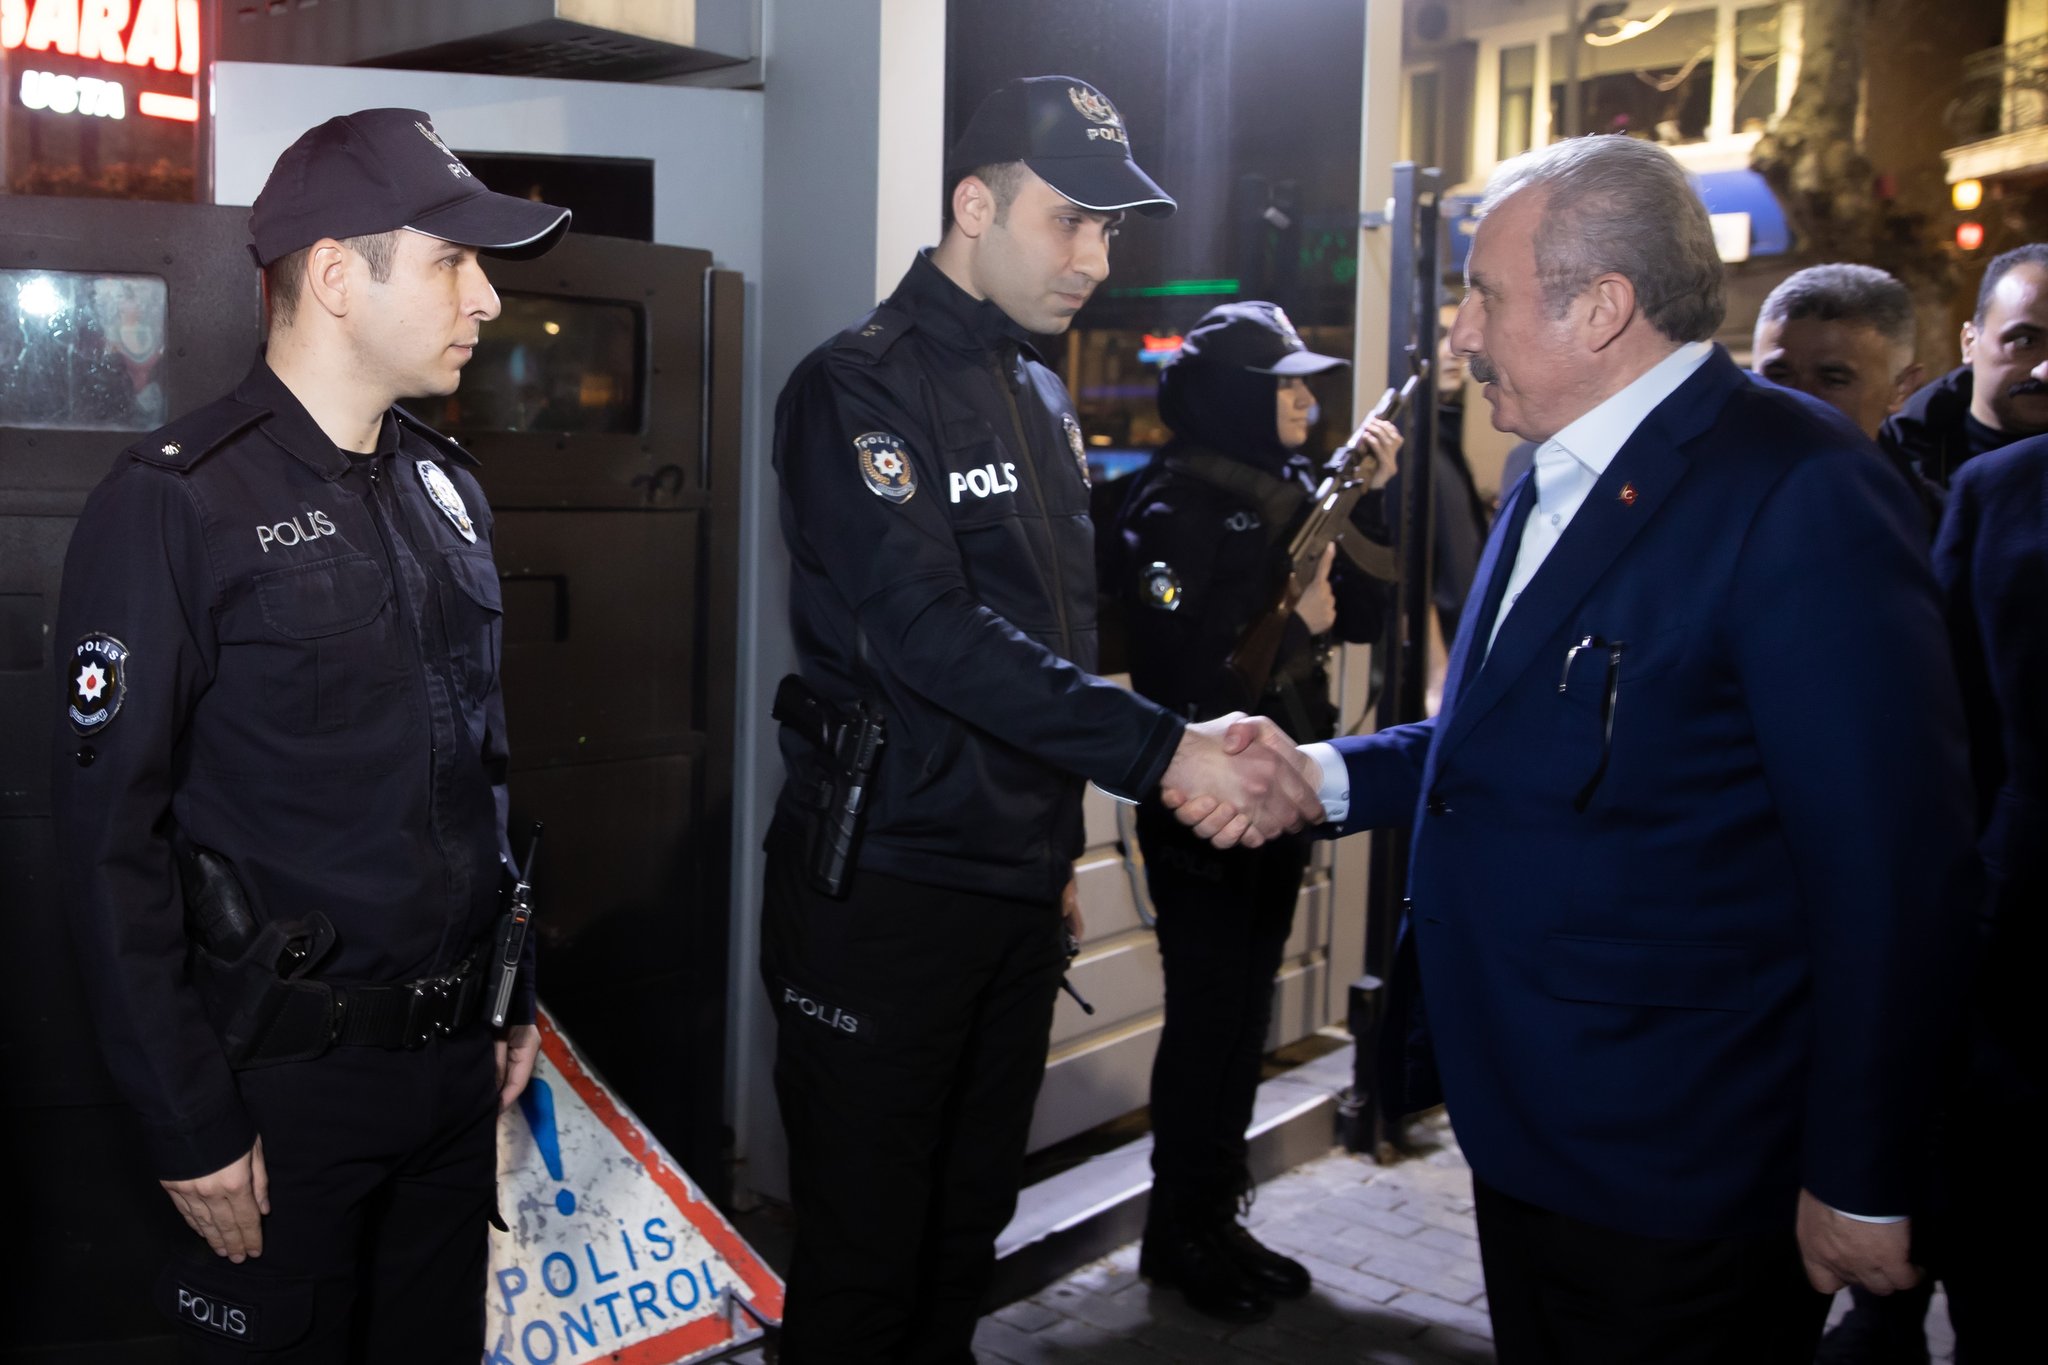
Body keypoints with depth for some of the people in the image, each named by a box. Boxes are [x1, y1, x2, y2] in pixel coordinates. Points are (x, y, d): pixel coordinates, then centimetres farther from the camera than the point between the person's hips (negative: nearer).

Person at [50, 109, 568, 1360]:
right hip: (286, 1076, -6)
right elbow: (113, 841, -14)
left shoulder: (447, 486, 8)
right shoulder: (175, 506, -14)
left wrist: (517, 994, 14)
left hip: (456, 1057, 6)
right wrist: (191, 1126, -14)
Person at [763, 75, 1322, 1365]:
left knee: (966, 1242, 16)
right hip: (886, 891, -7)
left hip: (1021, 888, 7)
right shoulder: (861, 387, -12)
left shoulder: (1045, 400, 13)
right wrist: (1167, 752, -29)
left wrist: (1059, 845, 17)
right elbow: (927, 633, -25)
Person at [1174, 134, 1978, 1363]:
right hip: (1526, 1126, 9)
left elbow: (1893, 867, -21)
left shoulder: (1799, 491, -20)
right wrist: (1327, 777, 3)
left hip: (1675, 1178, -8)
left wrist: (1862, 1186, -17)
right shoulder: (1560, 479, 10)